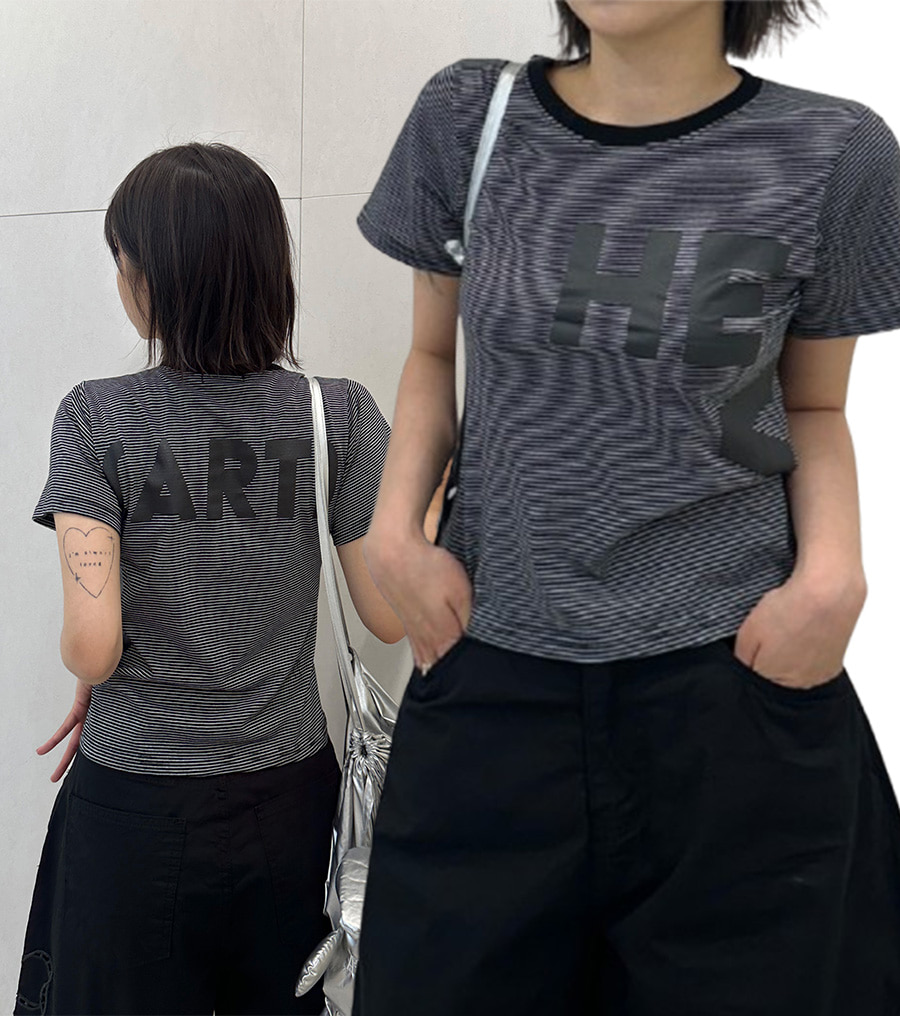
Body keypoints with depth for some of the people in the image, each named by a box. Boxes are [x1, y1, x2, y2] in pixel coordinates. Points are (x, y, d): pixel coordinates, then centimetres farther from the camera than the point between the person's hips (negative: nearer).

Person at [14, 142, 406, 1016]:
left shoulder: (95, 420, -15)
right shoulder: (338, 415, -10)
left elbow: (92, 646, -20)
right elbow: (390, 617, -5)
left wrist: (90, 680, 3)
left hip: (132, 806, -2)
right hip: (288, 801, 2)